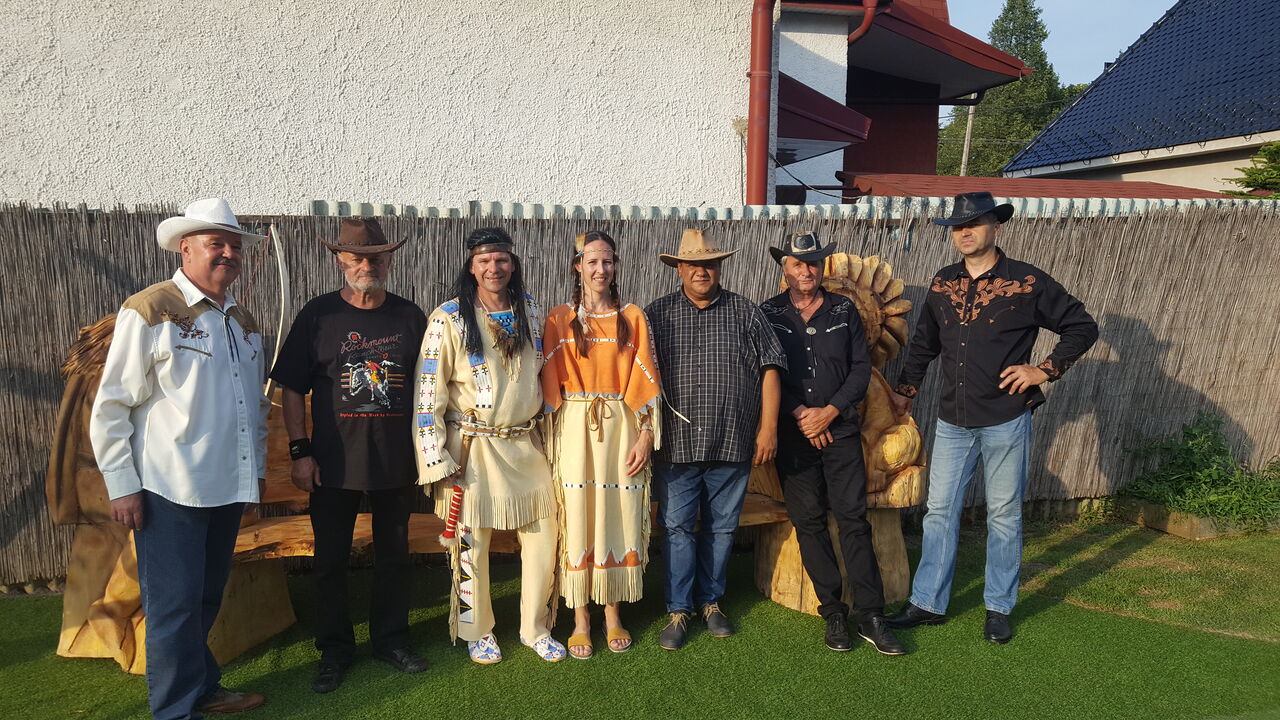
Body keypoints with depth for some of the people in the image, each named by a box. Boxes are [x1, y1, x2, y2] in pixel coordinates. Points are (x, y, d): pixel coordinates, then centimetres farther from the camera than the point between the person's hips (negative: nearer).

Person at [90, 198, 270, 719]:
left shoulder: (242, 321, 13)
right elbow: (111, 406, -8)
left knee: (208, 597, 17)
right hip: (171, 490, -6)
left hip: (228, 488, 6)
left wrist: (257, 469, 20)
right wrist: (122, 485, -10)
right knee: (175, 603, 1)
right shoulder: (149, 312, -8)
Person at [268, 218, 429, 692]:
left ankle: (390, 639, 29)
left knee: (394, 555, 12)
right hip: (334, 463, -1)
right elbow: (292, 388, 0)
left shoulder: (410, 317, 4)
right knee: (330, 560, 8)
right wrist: (300, 451, -6)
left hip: (397, 461, 2)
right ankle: (334, 650, 25)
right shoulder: (317, 316, -1)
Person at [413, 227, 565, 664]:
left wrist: (544, 428, 19)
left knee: (543, 534, 7)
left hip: (525, 443, 4)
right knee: (471, 542, 4)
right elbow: (428, 394, -9)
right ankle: (477, 632, 25)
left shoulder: (530, 311, 6)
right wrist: (437, 460, -12)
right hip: (474, 447, -4)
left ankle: (536, 628, 25)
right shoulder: (449, 318, -9)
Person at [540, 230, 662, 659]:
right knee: (576, 518, 1)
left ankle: (613, 612, 21)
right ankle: (580, 618, 15)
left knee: (618, 517, 5)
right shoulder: (559, 320, 5)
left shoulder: (632, 317, 7)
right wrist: (549, 440, -4)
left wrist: (646, 435, -4)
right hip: (575, 429, -1)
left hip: (621, 427, 1)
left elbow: (644, 381, 4)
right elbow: (550, 384, 3)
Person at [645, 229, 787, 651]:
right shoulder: (657, 315, 5)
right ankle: (679, 610, 16)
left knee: (721, 528, 11)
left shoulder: (745, 313, 6)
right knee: (677, 528, 3)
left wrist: (768, 427, -2)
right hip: (676, 444, -1)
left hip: (733, 443, 1)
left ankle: (711, 601, 28)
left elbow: (769, 370, 4)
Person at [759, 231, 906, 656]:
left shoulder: (844, 310, 8)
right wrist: (800, 414, -10)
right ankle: (833, 612, 14)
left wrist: (830, 411, -7)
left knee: (853, 518, -3)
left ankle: (870, 616, 4)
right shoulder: (768, 314, 4)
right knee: (808, 522, 3)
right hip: (792, 433, 0)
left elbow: (861, 368, 5)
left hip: (840, 429, 0)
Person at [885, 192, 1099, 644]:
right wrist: (904, 393, 18)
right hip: (952, 422, 4)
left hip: (1005, 421, -4)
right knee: (939, 511, 7)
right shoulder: (942, 284, 8)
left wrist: (1044, 371, -7)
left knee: (1004, 515, 8)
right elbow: (923, 344, 19)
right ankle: (928, 603, 18)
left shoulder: (1027, 282, -5)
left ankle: (998, 609, 22)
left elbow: (1082, 327, 2)